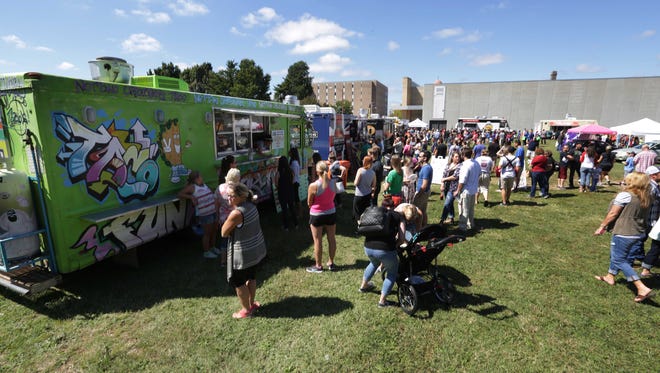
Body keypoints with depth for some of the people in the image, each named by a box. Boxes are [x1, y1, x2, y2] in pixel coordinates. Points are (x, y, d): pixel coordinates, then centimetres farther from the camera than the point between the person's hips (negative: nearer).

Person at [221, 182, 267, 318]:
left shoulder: (237, 213, -28)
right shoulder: (251, 205, -2)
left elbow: (224, 233, -16)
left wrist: (229, 216, -10)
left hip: (244, 253, -8)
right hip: (257, 249, 8)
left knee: (238, 282, 13)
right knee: (251, 277, 24)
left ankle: (246, 310, 27)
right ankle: (252, 303, 42)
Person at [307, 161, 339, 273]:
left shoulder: (313, 186, -21)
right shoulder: (333, 183, -9)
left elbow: (309, 203, -9)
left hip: (317, 215, -4)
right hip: (331, 213, 4)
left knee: (318, 241, 9)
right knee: (331, 239, 17)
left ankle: (318, 266, 22)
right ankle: (331, 263, 31)